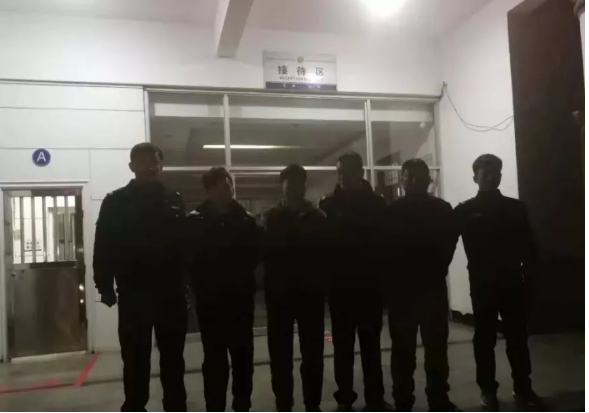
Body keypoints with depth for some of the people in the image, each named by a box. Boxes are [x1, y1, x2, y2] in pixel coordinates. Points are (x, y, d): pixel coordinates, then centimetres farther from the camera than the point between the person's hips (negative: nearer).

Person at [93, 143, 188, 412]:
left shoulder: (174, 201, 7)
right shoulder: (116, 202, 0)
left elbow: (185, 243, 4)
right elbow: (104, 247, -5)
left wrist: (187, 281, -2)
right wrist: (105, 286, -11)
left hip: (171, 293, 2)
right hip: (133, 295, -2)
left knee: (173, 359, 13)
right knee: (135, 361, 8)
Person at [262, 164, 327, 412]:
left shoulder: (318, 217, 3)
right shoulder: (271, 218, 3)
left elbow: (326, 253, -1)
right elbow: (267, 254, -5)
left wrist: (321, 284, -10)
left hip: (311, 292, 0)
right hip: (279, 294, 0)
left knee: (313, 354, 7)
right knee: (280, 355, 6)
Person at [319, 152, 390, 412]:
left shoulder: (376, 203, 1)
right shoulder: (328, 205, 1)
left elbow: (384, 241, -2)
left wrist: (379, 272, -12)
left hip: (369, 284, 0)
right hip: (340, 286, 0)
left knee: (371, 343, 10)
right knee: (343, 345, 9)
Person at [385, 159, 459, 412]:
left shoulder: (442, 209, 3)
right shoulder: (391, 212, 0)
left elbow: (448, 244, 1)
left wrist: (435, 273, -4)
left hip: (433, 288, 1)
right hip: (401, 290, -1)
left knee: (436, 346, 7)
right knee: (403, 349, 6)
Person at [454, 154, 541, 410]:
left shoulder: (515, 207, 7)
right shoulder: (465, 211, 0)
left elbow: (527, 243, 7)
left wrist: (528, 269, -5)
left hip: (512, 281, 2)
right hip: (482, 283, -2)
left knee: (517, 336, 7)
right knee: (485, 338, 5)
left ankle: (522, 387, 19)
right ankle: (487, 389, 15)